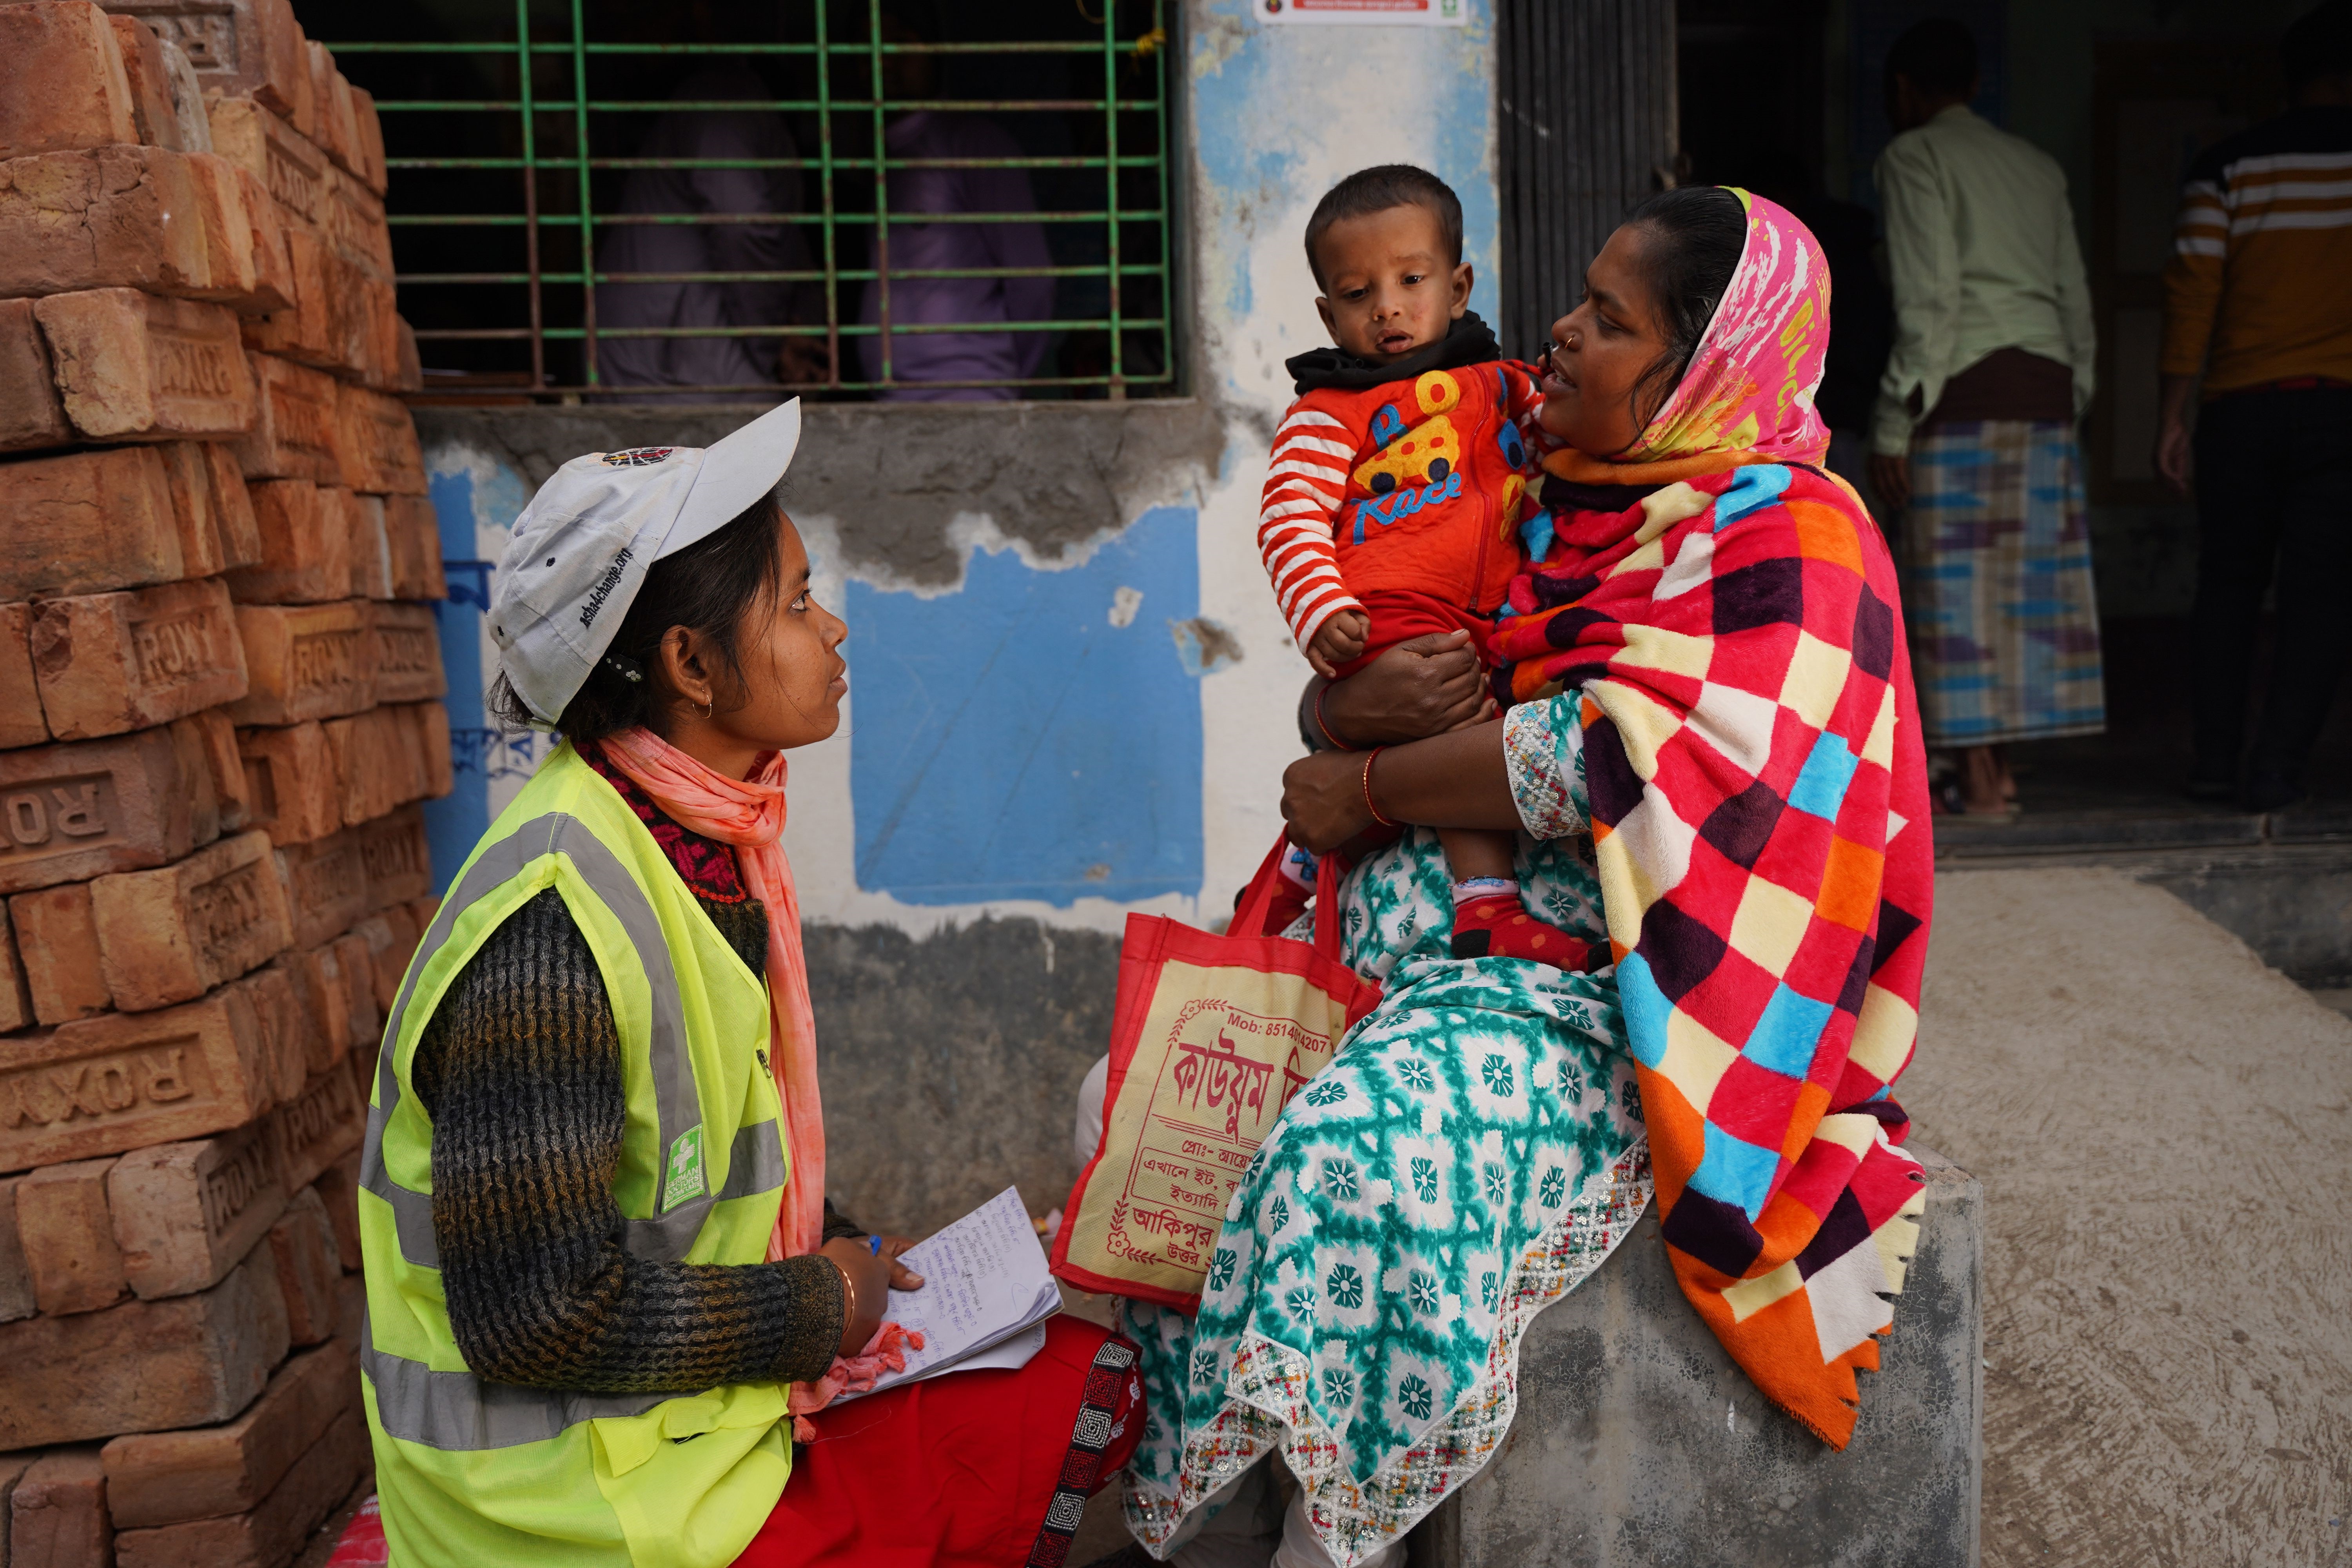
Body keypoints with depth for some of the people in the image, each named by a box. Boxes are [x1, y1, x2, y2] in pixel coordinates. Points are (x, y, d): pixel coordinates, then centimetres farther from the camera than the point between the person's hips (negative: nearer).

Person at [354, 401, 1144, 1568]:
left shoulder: (703, 844, 4)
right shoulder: (554, 921, -25)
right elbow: (537, 1310, -26)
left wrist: (832, 1245, 4)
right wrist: (815, 1307, -15)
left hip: (714, 1409, 8)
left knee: (1090, 1383, 8)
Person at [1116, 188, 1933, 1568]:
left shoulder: (1786, 535, -6)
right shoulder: (1550, 508, 16)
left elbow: (1616, 761, -20)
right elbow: (1329, 696, 18)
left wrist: (1368, 791, -10)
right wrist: (1358, 700, -7)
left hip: (1608, 999, -8)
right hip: (1422, 955, 8)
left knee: (1371, 1156, -33)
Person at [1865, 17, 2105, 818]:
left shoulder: (1915, 156, 0)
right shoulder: (2037, 164, 21)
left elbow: (1928, 302, -11)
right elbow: (2076, 297, 16)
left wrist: (1894, 424, -11)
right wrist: (2071, 397, 20)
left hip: (1967, 386, -7)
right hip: (2045, 386, 7)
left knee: (1960, 578, -5)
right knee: (2029, 576, 8)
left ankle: (1980, 775, -4)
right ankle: (2001, 765, 12)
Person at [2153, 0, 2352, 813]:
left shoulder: (2227, 166, 3)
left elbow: (2192, 293, -2)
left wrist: (2171, 415, 1)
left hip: (2242, 409, 1)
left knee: (2228, 584, 12)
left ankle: (2216, 756, 10)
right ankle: (2276, 766, -2)